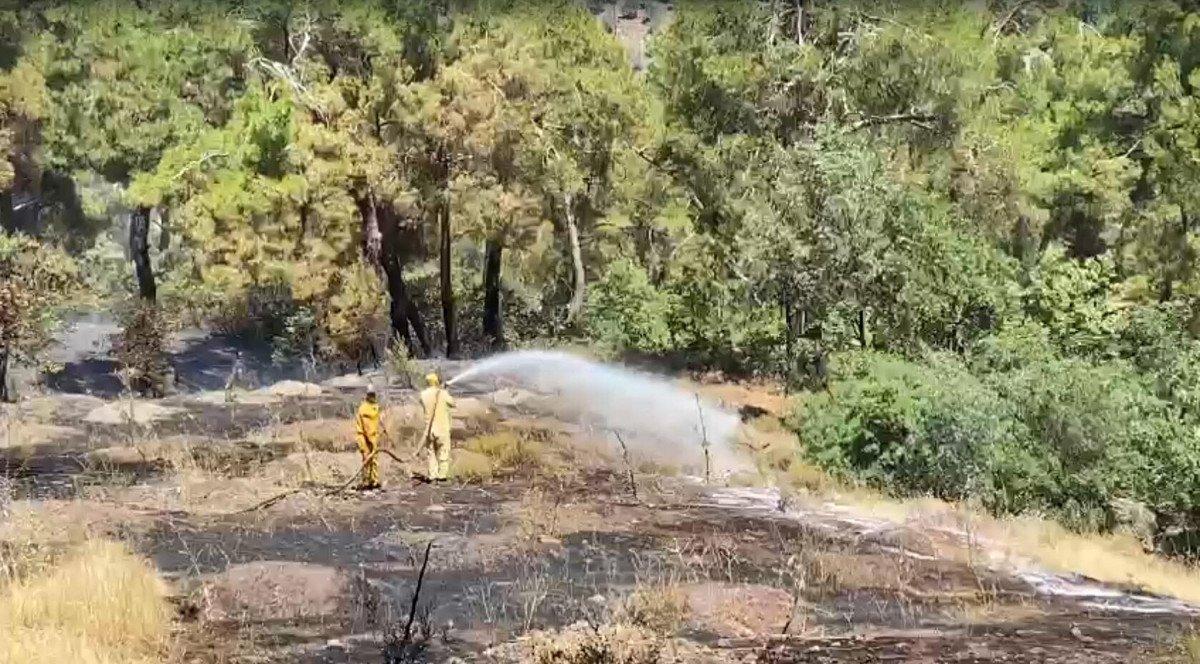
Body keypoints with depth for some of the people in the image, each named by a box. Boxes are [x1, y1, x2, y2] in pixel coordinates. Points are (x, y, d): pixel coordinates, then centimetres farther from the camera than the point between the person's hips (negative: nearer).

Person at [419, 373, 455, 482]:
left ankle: (432, 476, 9)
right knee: (443, 453, 9)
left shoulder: (424, 394, -2)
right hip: (442, 428, -3)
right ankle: (442, 475, 6)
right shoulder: (443, 393, -10)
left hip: (429, 428, 3)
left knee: (431, 453, 13)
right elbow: (452, 403, 4)